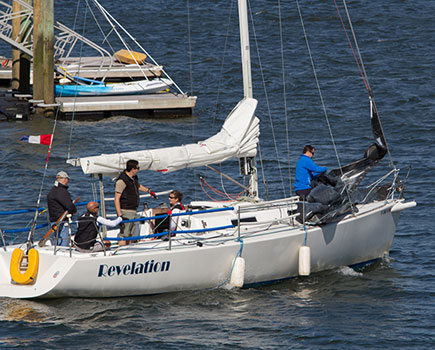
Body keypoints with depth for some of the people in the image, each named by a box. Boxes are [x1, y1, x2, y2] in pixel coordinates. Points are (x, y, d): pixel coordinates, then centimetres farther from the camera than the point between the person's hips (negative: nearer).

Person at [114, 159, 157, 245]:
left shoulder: (134, 178, 9)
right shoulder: (122, 181, -19)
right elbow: (117, 199, -21)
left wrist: (149, 191, 45)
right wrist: (120, 215, -26)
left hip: (133, 211, 9)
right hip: (125, 211, -9)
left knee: (130, 234, 15)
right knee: (124, 235, -11)